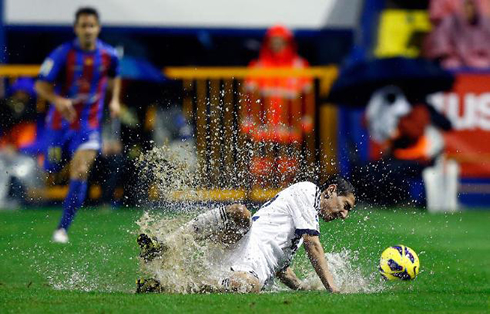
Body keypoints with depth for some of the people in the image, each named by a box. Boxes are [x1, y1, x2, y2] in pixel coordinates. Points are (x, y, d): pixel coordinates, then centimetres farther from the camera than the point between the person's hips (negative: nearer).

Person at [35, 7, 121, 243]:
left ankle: (63, 228, -12)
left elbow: (114, 77, 21)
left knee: (80, 172, -17)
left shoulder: (109, 55, -3)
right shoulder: (63, 54, -12)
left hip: (88, 125, 0)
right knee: (52, 171, 6)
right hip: (60, 122, 0)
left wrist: (114, 100, 6)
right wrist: (58, 100, -27)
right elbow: (41, 85, -10)